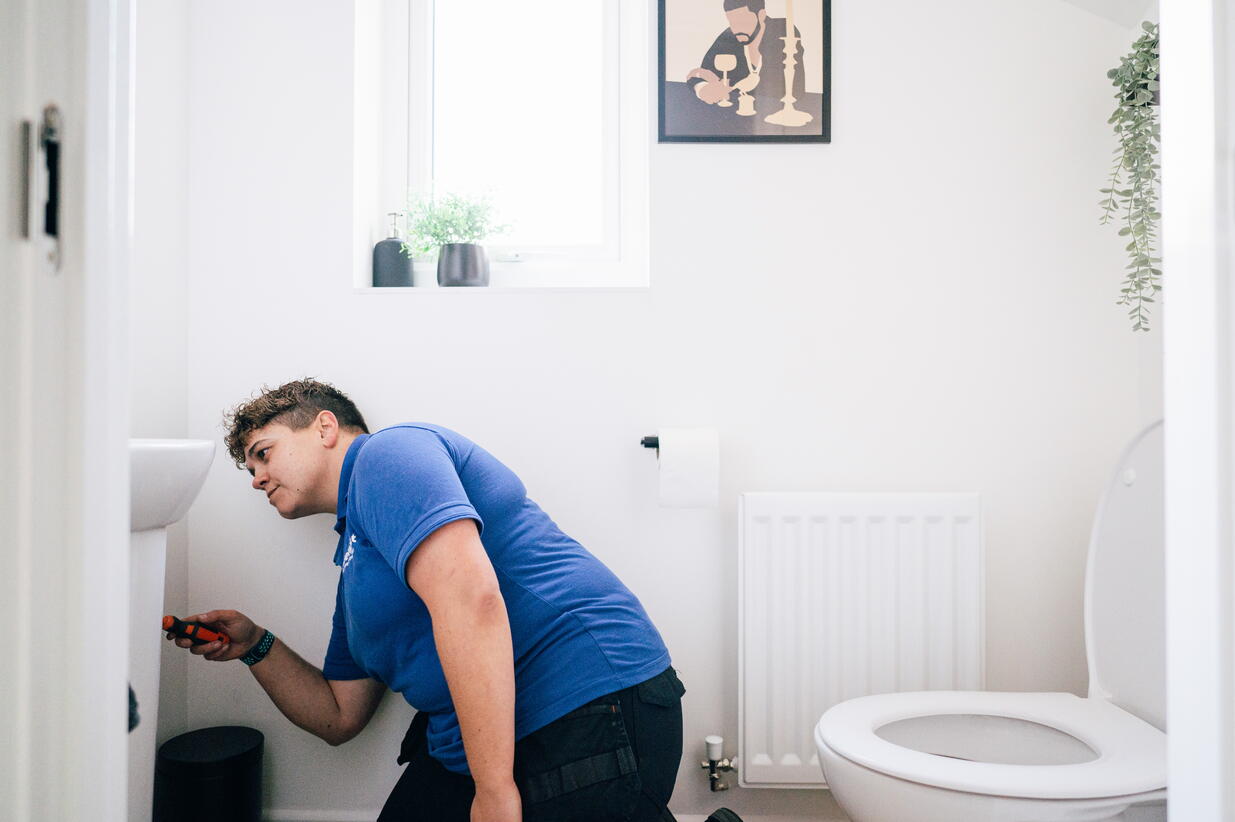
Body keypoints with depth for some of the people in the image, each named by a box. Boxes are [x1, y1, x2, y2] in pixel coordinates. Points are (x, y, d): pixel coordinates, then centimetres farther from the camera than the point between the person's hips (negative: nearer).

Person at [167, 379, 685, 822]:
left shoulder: (387, 453, -8)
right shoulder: (356, 561, 22)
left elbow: (470, 596, -25)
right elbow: (338, 718, 27)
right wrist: (256, 647, 15)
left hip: (590, 714, -9)